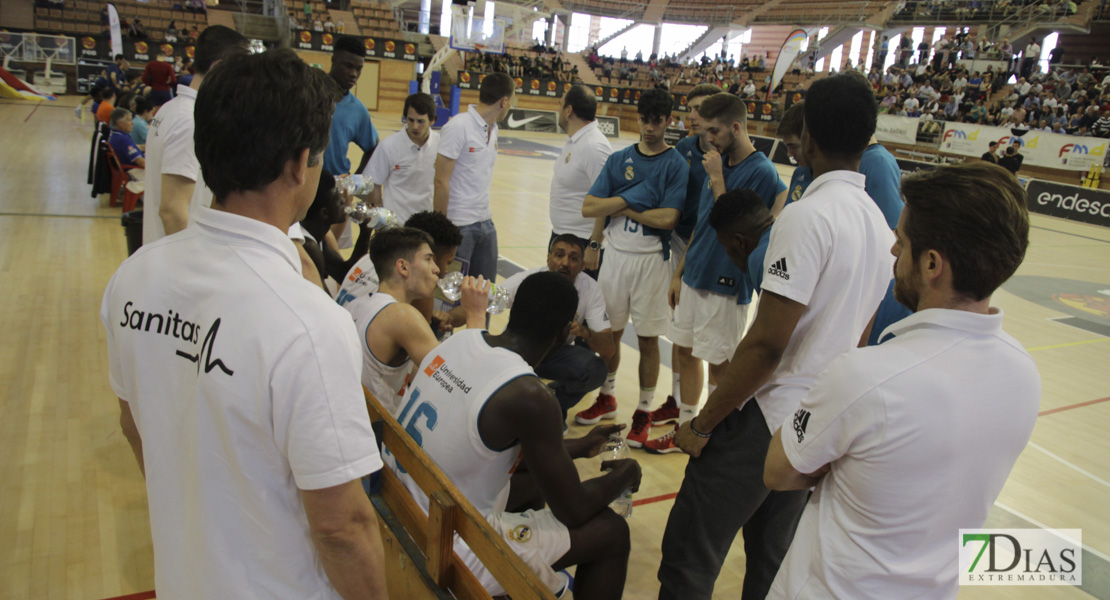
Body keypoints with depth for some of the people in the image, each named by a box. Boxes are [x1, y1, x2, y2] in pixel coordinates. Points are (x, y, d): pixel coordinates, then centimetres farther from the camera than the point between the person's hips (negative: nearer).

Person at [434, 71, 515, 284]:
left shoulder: (493, 129, 10)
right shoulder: (458, 127, -14)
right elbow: (441, 181, -15)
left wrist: (485, 214, 10)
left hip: (485, 223, 8)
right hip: (458, 226, -8)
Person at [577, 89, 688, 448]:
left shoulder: (677, 165, -5)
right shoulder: (619, 159, 6)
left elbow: (667, 218, -19)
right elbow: (589, 208, -3)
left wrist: (622, 208, -11)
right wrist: (630, 197, -13)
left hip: (651, 259, -4)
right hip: (615, 253, 4)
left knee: (647, 338, 5)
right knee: (610, 332, 14)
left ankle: (644, 412, 19)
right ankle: (606, 398, 34)